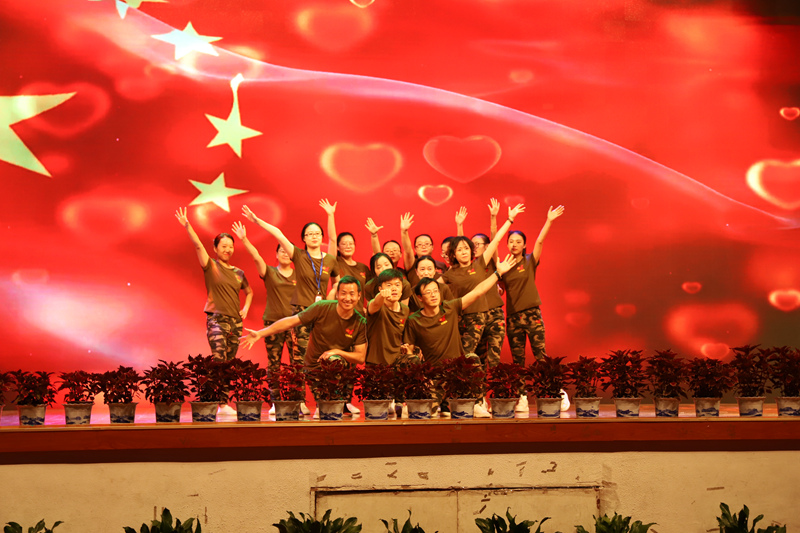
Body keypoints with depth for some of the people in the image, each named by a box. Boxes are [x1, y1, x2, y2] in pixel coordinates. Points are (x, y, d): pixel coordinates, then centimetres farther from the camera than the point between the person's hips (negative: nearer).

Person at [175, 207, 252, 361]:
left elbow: (249, 292, 29)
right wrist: (187, 226, -24)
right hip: (216, 320, -5)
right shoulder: (211, 267, 1)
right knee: (219, 361, -19)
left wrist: (245, 308, 12)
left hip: (236, 321, 5)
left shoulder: (238, 272, 14)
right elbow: (198, 246, -12)